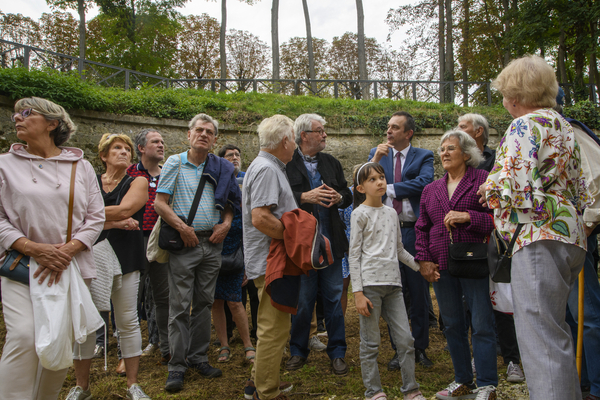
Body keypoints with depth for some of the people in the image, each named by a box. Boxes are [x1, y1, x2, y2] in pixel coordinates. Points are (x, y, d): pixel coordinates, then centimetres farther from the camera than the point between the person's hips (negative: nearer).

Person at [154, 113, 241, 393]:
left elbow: (229, 202, 16)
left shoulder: (221, 168, 9)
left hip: (212, 243, 4)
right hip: (184, 243, -3)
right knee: (180, 306, 0)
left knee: (204, 303, 11)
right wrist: (182, 228, -13)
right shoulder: (175, 163, 1)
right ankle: (177, 365, 10)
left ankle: (198, 357, 24)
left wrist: (226, 224, -2)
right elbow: (159, 203, -4)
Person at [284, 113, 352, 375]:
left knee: (334, 298, 9)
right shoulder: (287, 164, -4)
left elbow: (348, 194, 15)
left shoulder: (332, 162, 14)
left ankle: (337, 353, 22)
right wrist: (305, 197, -22)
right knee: (302, 300, 7)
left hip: (330, 242, 4)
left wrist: (339, 197, -7)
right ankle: (298, 351, 25)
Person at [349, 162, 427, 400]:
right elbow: (354, 255, -6)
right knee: (371, 343, 2)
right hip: (370, 283, -5)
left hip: (393, 284, 6)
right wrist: (358, 292, -11)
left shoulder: (391, 213, 14)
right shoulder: (360, 214, -3)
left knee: (405, 339, 6)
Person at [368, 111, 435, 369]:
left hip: (414, 231, -2)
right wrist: (376, 160, -11)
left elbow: (424, 183, -16)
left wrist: (389, 188, -11)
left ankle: (420, 348, 23)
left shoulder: (423, 156, 2)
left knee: (419, 292, 7)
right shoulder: (377, 153, 12)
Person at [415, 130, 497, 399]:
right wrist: (424, 260, 4)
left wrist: (468, 217, -19)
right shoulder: (431, 190, 15)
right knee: (452, 326, 12)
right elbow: (422, 228, 14)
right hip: (441, 267, 5)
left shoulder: (483, 180, 0)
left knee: (481, 325, -1)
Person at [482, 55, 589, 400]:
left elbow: (517, 189, -20)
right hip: (571, 236, 10)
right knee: (554, 332, 18)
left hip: (539, 238, -10)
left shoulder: (525, 126, -7)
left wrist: (492, 190, 1)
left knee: (541, 337, -10)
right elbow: (580, 193, 20)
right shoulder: (565, 127, 21)